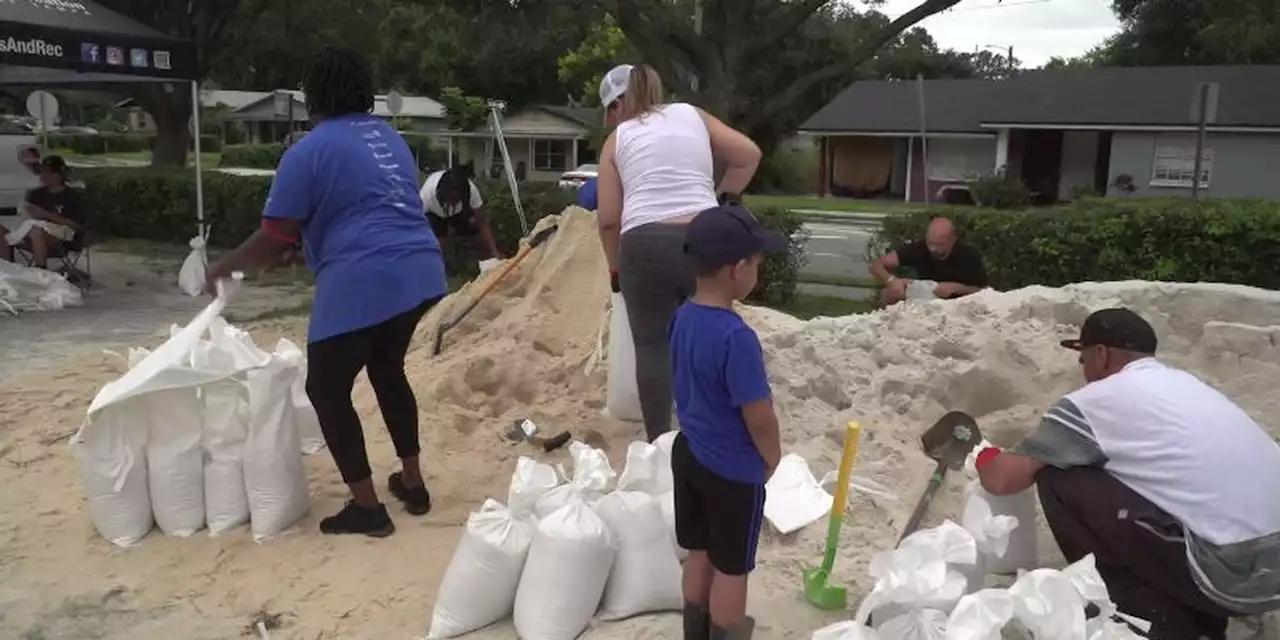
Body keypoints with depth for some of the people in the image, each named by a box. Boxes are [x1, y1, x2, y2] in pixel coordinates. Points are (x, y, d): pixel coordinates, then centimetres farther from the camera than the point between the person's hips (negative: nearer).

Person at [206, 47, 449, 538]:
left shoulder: (309, 151, -3)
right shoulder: (391, 139, 19)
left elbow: (274, 241, -4)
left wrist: (224, 268, 12)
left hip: (360, 282, -8)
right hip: (419, 271, 8)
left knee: (327, 389, 8)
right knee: (387, 369, 26)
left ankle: (367, 508, 13)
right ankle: (412, 484, 32)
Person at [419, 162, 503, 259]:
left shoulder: (471, 190, -37)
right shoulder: (428, 192, -43)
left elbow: (482, 223, -30)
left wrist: (494, 252, -38)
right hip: (433, 213, -1)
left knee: (474, 224, -18)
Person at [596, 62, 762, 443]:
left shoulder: (618, 139, 15)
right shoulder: (692, 115, 19)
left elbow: (608, 218, 10)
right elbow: (749, 155, 14)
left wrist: (616, 268, 24)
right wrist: (724, 197, 28)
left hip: (645, 244, -2)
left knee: (652, 346, 9)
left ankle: (658, 443, 15)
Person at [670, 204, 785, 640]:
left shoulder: (683, 317, -4)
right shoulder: (736, 336, -29)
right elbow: (759, 417, -23)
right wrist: (772, 459, -5)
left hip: (689, 454, 8)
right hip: (733, 471, -8)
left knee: (700, 552, 24)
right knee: (731, 567, 13)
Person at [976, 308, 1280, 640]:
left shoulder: (1094, 400, -4)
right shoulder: (1184, 383, 18)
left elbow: (1003, 479, -3)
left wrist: (984, 457, 21)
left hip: (1235, 575, -8)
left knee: (1059, 481, -3)